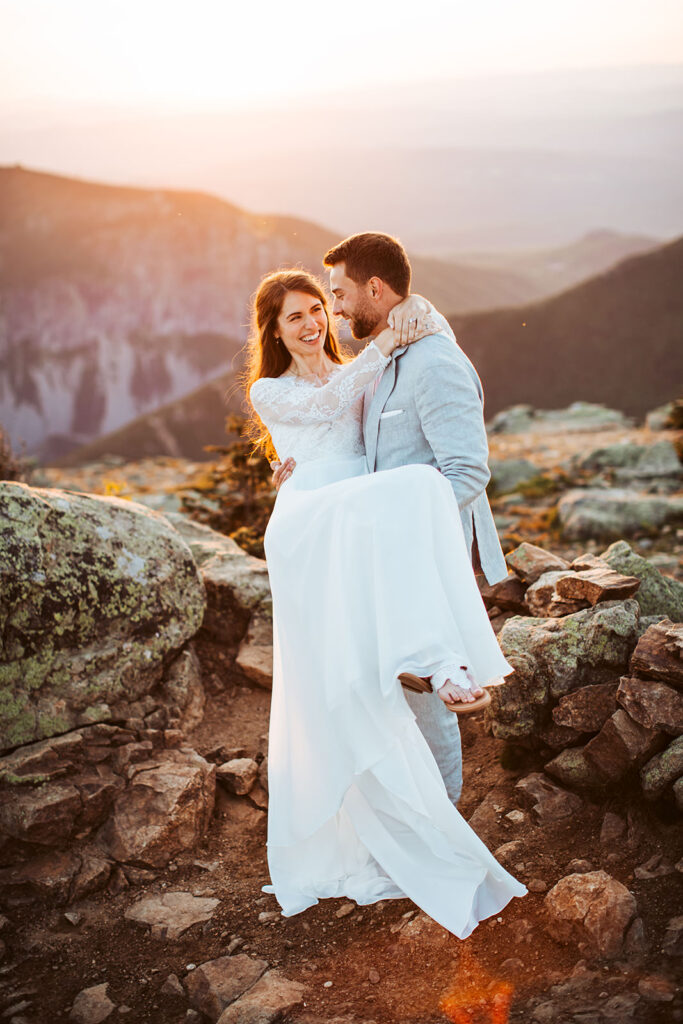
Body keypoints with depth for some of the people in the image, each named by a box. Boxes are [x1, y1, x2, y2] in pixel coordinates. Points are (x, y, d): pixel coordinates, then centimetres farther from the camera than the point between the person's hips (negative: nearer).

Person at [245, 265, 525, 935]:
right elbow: (326, 404, -2)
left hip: (364, 538, 3)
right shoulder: (268, 394, 18)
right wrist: (385, 343, -9)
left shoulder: (359, 379, 29)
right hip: (308, 530, -3)